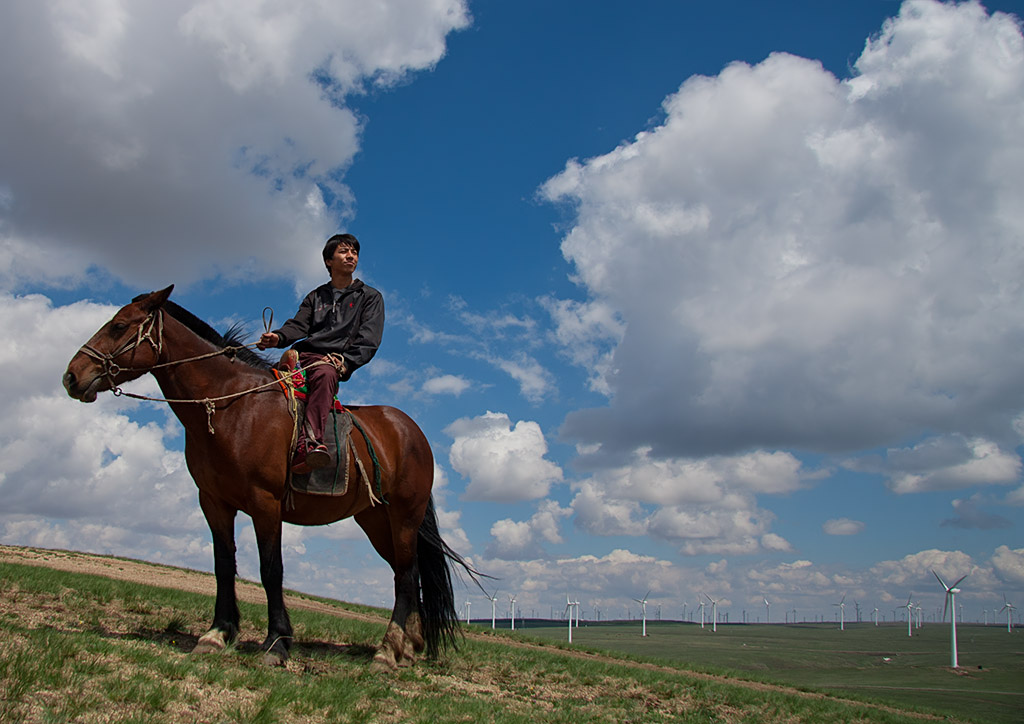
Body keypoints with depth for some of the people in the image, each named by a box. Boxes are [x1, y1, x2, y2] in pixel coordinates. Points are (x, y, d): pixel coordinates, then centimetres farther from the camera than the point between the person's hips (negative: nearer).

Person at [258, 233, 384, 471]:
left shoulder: (370, 297, 19)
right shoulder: (315, 297, 28)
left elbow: (369, 338, 4)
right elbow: (298, 325, 11)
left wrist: (346, 360, -14)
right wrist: (279, 337, -13)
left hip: (334, 360, -6)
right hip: (303, 355, 6)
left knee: (324, 374, -40)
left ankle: (309, 441, -58)